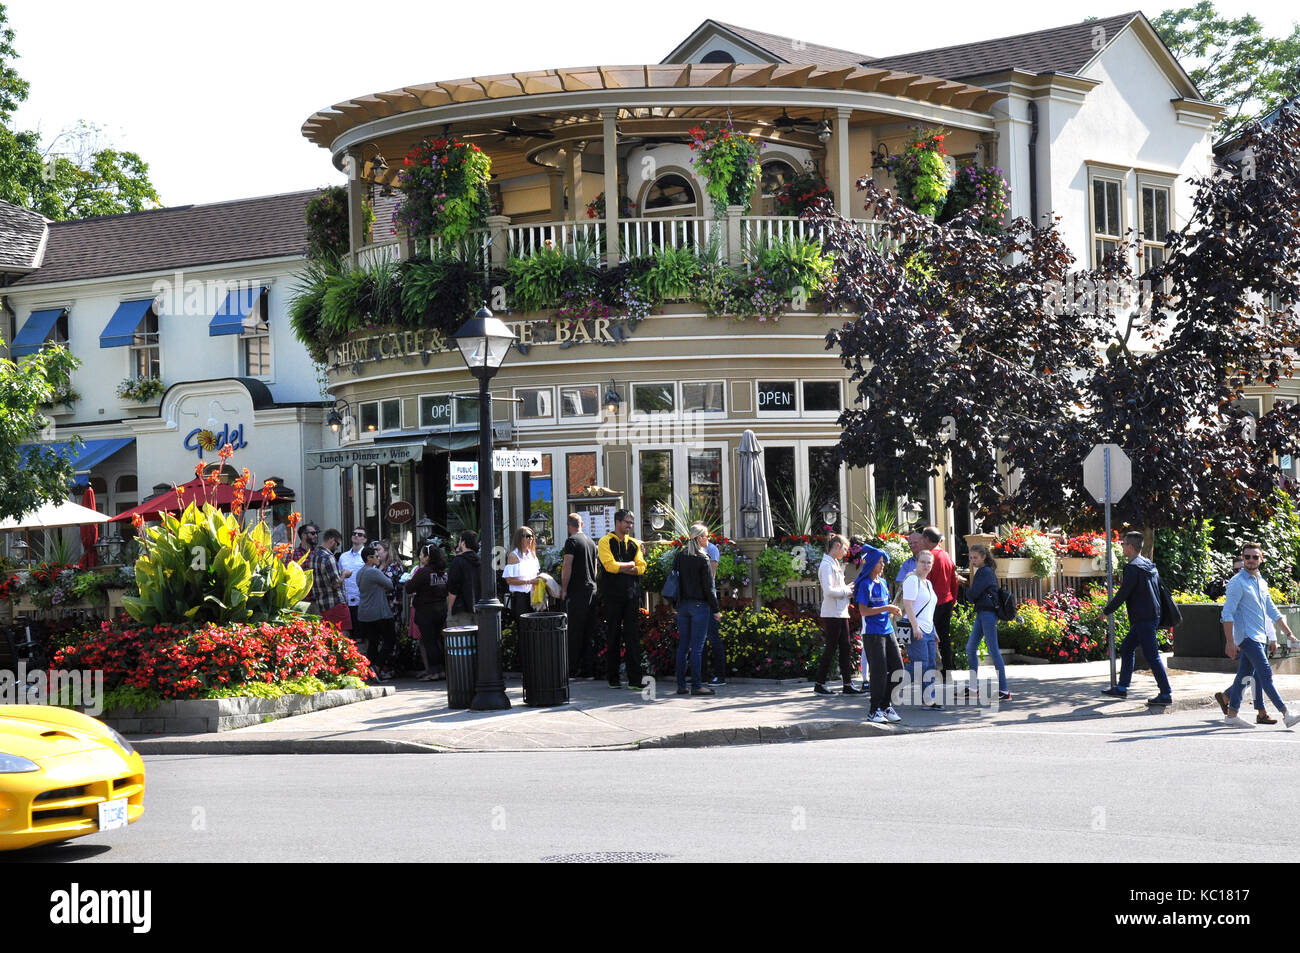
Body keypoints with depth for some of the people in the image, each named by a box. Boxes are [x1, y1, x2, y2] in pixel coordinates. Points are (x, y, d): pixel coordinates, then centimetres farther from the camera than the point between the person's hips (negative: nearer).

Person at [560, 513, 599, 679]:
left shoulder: (572, 541, -9)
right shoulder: (591, 541, 13)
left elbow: (567, 567, -14)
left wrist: (563, 589, -8)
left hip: (576, 591, -7)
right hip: (592, 589, 7)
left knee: (573, 632, -4)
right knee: (589, 632, 8)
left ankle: (571, 670, -4)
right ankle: (587, 669, 8)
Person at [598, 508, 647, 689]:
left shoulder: (635, 544, 15)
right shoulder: (605, 542, 1)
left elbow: (641, 567, 4)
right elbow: (610, 565, -12)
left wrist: (620, 568, -9)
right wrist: (630, 565, -1)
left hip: (632, 595, 3)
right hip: (612, 596, -3)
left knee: (633, 637, -3)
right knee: (613, 637, 2)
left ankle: (634, 679, -5)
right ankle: (613, 679, 8)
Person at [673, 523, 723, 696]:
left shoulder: (679, 556, 6)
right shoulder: (702, 558, -11)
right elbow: (708, 586, -10)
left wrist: (676, 605, 12)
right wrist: (716, 610, -4)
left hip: (682, 605, 6)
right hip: (699, 604, -6)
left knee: (682, 646, 9)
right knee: (696, 646, -4)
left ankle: (681, 684, 11)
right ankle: (696, 685, -4)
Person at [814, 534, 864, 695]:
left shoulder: (835, 564, 17)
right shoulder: (827, 565, -13)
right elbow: (828, 591, -22)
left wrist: (847, 588, 6)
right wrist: (846, 591, -13)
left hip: (841, 613, 10)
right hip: (831, 614, -10)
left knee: (846, 647, 7)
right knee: (831, 647, -4)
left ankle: (848, 684, 9)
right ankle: (819, 684, 4)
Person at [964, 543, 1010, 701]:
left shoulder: (986, 572, -12)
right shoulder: (982, 572, 17)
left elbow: (973, 593, -16)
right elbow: (973, 595, 17)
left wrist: (967, 593, 4)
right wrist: (971, 597, -3)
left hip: (988, 613, -10)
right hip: (981, 613, 10)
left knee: (993, 650, -10)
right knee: (970, 648, 13)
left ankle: (1004, 691, -10)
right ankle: (973, 687, 20)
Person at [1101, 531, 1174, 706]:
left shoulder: (1132, 568, -17)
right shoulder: (1150, 566, 13)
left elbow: (1122, 594, -16)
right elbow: (1158, 589, 19)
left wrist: (1106, 611, -4)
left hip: (1144, 620, -10)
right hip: (1153, 615, 10)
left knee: (1152, 656, -6)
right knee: (1126, 648, 18)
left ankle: (1166, 694, -3)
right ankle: (1122, 688, 24)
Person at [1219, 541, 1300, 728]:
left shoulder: (1262, 583, 16)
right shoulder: (1237, 582, -9)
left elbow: (1272, 612, 23)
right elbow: (1227, 613, -14)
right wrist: (1230, 641, -19)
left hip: (1259, 637, 8)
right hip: (1247, 636, -8)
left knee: (1244, 676, 10)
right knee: (1266, 674, -11)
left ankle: (1231, 714, 15)